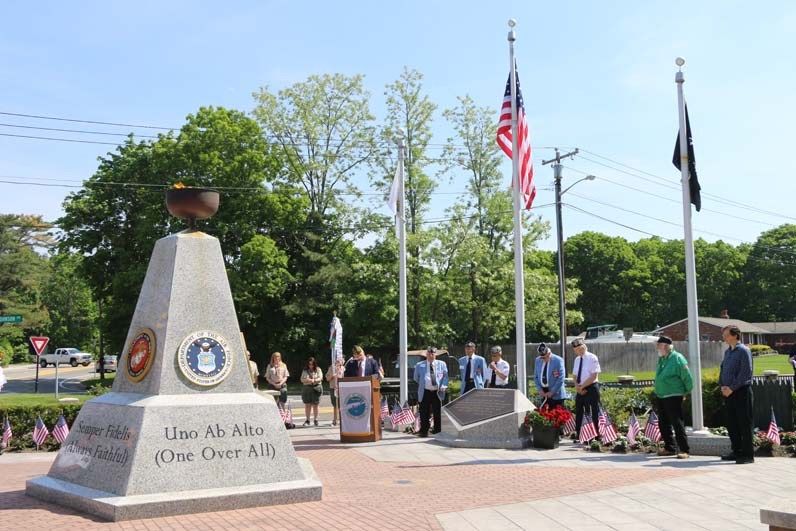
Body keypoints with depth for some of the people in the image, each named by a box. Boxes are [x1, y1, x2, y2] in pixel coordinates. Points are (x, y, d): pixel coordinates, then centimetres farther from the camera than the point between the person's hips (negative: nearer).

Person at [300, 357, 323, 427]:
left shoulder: (318, 369, 8)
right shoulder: (305, 371, 12)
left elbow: (320, 378, -1)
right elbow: (302, 380, 7)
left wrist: (314, 380, -19)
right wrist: (307, 380, -13)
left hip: (316, 388, -1)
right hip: (307, 388, 2)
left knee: (315, 405, -2)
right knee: (307, 405, -1)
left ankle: (316, 420, 5)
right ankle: (307, 420, 6)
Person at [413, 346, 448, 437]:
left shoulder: (442, 364, 11)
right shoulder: (419, 365, 10)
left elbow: (445, 376, 7)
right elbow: (416, 378, 18)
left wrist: (444, 385, -8)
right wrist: (422, 384, 9)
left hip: (437, 392, 1)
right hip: (425, 392, -1)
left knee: (438, 413, 5)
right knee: (424, 413, -3)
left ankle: (437, 432, 13)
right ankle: (424, 431, 3)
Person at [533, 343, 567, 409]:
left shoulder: (558, 360, -9)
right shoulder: (537, 360, 6)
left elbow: (561, 378, -12)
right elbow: (536, 377, 12)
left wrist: (552, 391, -14)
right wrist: (539, 389, -2)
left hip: (556, 394, -4)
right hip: (543, 393, 4)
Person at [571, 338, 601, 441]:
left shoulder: (592, 358, -9)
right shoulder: (577, 359, 11)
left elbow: (594, 376, -15)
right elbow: (575, 375, 14)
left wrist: (582, 386, -14)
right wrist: (577, 386, -5)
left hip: (591, 388, -7)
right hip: (580, 389, 7)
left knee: (593, 413, -2)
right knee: (579, 412, 6)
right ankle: (578, 435, 12)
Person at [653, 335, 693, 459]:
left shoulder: (677, 358, -13)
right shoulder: (661, 359, 12)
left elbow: (687, 377, -11)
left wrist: (686, 392, -2)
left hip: (673, 397, -8)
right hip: (659, 397, 8)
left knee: (677, 423, -7)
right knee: (663, 424, 13)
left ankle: (684, 450, -2)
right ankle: (669, 448, 24)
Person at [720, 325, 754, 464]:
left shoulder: (743, 351, -10)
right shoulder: (727, 352, 15)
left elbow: (745, 373, -16)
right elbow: (723, 370, 19)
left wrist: (732, 388, -16)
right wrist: (722, 386, 2)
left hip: (741, 391, -8)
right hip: (729, 393, 8)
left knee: (745, 424, -3)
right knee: (731, 424, 12)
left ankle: (748, 454, 2)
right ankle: (737, 452, 21)